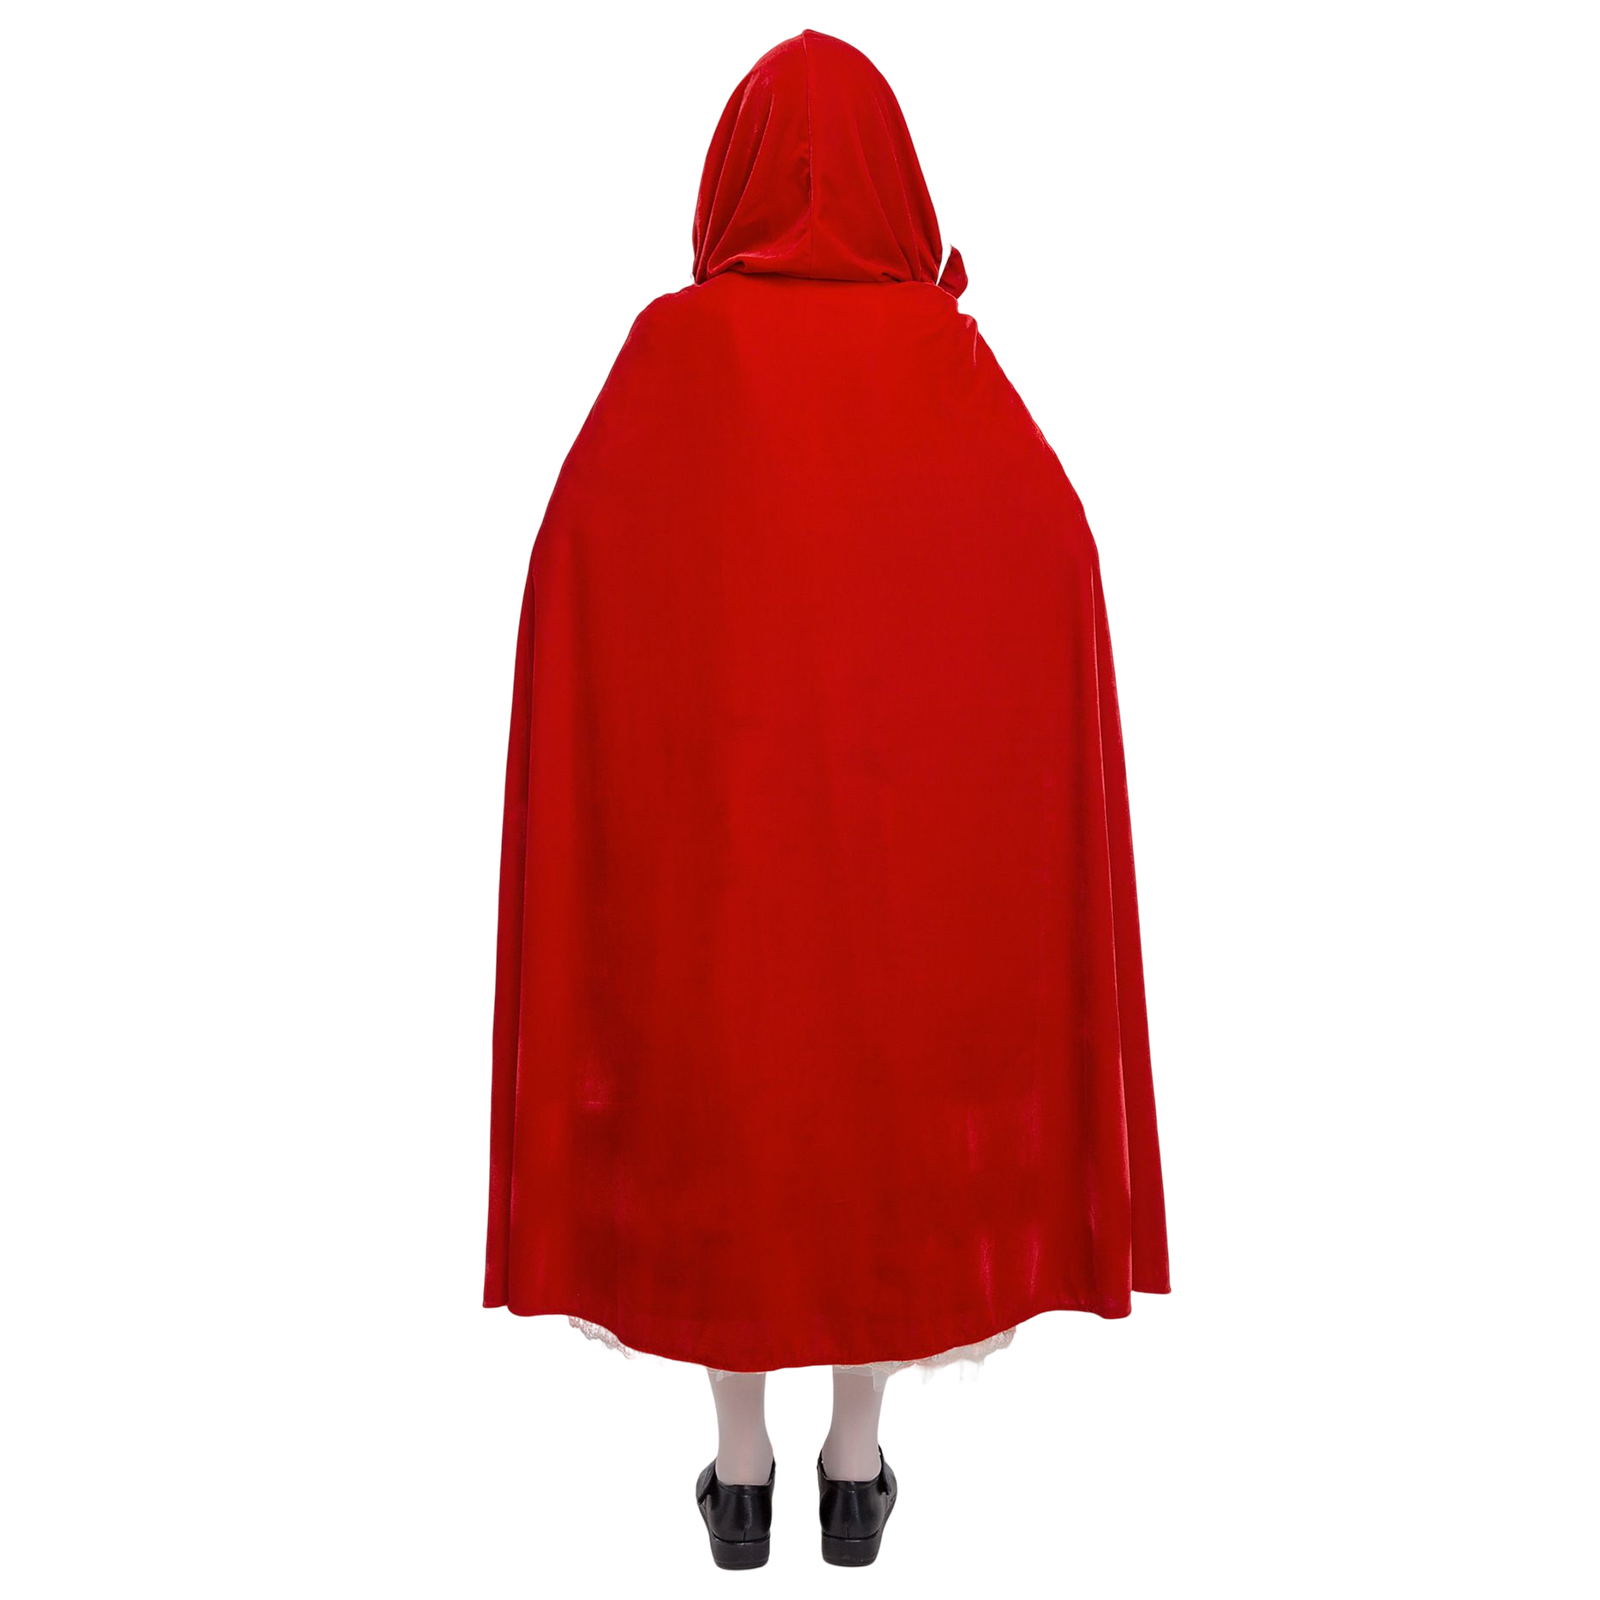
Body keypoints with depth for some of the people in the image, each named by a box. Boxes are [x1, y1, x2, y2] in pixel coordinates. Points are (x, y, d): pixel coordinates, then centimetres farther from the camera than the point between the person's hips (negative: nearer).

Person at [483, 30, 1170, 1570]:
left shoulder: (676, 344, -5)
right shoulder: (948, 350, -1)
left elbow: (578, 559, -10)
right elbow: (1059, 558, -7)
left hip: (709, 801, -1)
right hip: (913, 802, 1)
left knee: (721, 1103, 13)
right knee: (889, 1095, 14)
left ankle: (741, 1474, 25)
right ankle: (854, 1469, 26)